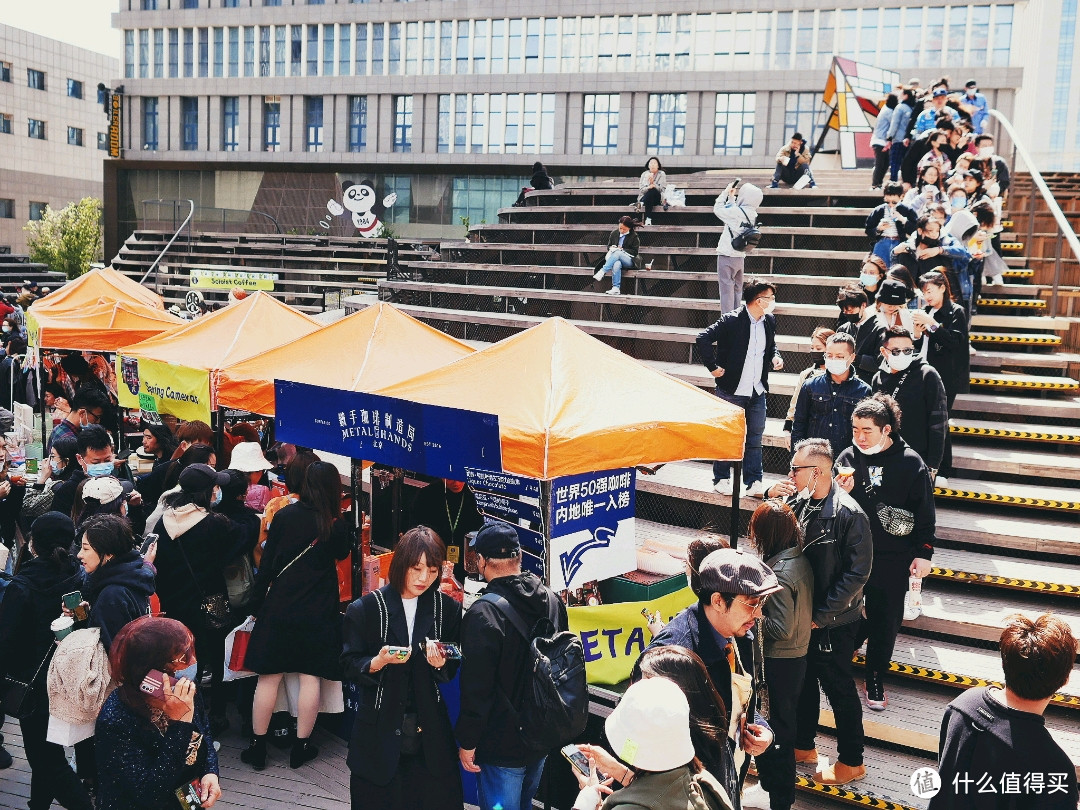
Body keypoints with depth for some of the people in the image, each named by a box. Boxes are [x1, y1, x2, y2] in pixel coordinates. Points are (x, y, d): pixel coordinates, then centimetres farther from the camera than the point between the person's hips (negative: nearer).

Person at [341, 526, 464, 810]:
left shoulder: (447, 608, 0)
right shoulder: (365, 609, -6)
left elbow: (453, 670, 5)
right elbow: (350, 666, -5)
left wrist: (441, 664, -17)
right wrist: (379, 661, -24)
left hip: (429, 731, 2)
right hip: (379, 731, -1)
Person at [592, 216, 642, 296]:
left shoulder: (634, 236, 2)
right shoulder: (614, 233, 12)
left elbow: (634, 251, -1)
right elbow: (608, 246, 21)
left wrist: (622, 250, -12)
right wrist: (611, 248, -4)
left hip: (629, 261, -2)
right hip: (615, 259, 2)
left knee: (617, 253, -37)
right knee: (617, 264, -39)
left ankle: (602, 272, -42)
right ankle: (616, 288, -45)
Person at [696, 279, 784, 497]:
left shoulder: (769, 321, 5)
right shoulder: (731, 321, -16)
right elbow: (703, 338, -18)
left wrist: (775, 356, 2)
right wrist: (713, 367, -16)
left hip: (758, 392, 6)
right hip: (732, 390, -6)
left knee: (755, 438, 9)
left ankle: (754, 482, 16)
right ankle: (722, 479, 19)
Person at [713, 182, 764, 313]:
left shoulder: (737, 212, -19)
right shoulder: (752, 214, 3)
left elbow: (717, 209, -6)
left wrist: (726, 193, 4)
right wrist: (731, 197, 18)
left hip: (727, 257, -7)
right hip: (740, 257, 7)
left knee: (726, 289, -4)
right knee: (737, 289, 15)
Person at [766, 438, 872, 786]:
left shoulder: (849, 514, -22)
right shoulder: (799, 501, -2)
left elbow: (857, 573, -20)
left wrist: (821, 615, -18)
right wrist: (772, 497, -9)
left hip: (832, 623, -7)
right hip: (803, 615, 7)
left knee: (839, 689, 8)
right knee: (803, 681, 21)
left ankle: (851, 762, 26)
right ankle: (804, 746, 40)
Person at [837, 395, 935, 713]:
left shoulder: (910, 463, -9)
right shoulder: (848, 457, -3)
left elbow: (924, 513, -2)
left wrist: (924, 553, -4)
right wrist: (841, 493, -16)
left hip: (893, 558, -1)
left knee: (885, 620, 9)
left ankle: (876, 679, 23)